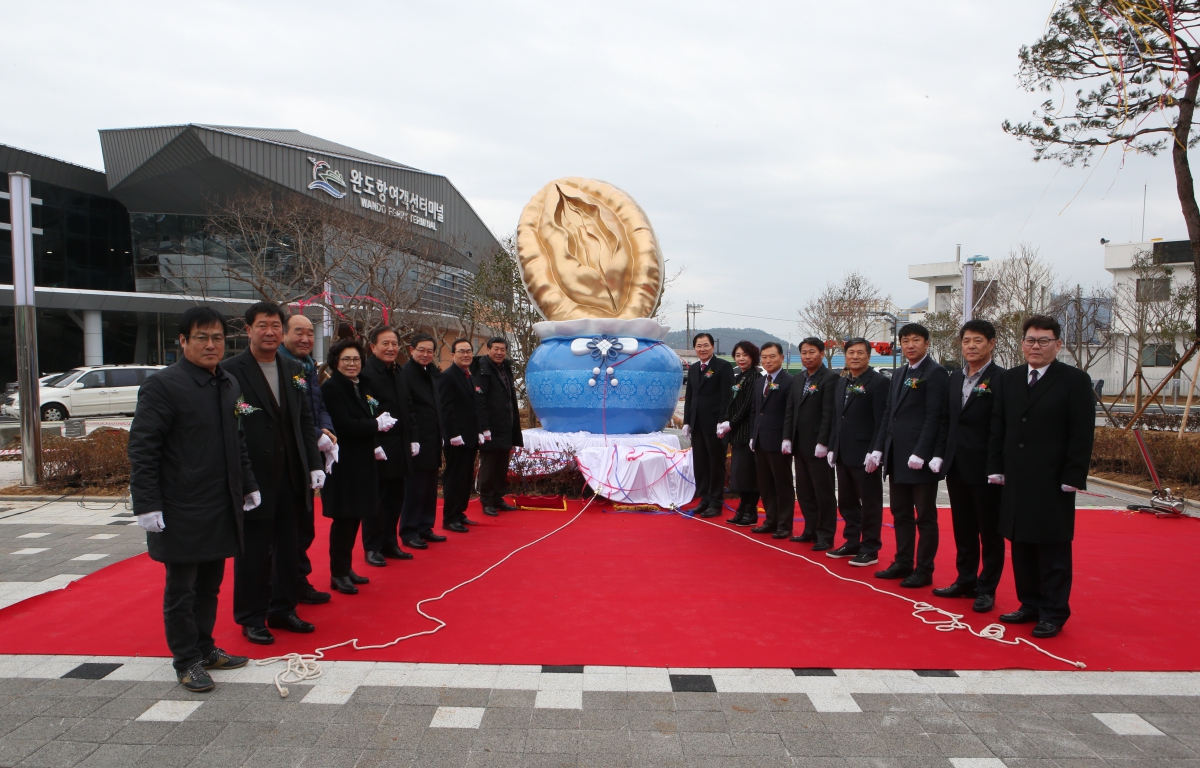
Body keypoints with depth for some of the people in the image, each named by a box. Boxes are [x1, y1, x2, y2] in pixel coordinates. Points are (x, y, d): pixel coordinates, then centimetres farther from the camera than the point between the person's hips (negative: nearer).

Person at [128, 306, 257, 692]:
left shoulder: (230, 385, 11)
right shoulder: (163, 385, -11)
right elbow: (142, 449, -13)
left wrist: (249, 485, 19)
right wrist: (147, 505, -16)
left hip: (223, 508, 7)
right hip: (182, 512, -6)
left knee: (210, 585, 16)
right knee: (181, 591, 6)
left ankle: (205, 649, 30)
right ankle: (186, 661, 18)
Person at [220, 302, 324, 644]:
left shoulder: (294, 371, 11)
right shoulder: (231, 371, -8)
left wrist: (314, 464, 6)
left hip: (290, 475, 6)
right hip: (253, 478, -6)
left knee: (287, 547, 15)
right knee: (252, 550, 5)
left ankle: (282, 609, 30)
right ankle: (251, 619, 21)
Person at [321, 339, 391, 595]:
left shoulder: (362, 387, 14)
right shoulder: (331, 388, -11)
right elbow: (343, 425, -21)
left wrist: (374, 446, -2)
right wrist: (377, 424, -15)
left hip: (362, 461, 8)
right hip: (342, 463, -8)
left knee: (355, 517, 13)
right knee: (343, 518, -2)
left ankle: (346, 568, 25)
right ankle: (338, 574, 10)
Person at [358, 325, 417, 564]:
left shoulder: (400, 372, 13)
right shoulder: (366, 372, -14)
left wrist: (412, 438, 12)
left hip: (400, 448, 8)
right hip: (377, 449, -8)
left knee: (395, 499, 15)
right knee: (375, 500, 3)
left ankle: (390, 544, 27)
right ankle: (372, 548, 14)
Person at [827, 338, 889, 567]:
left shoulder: (879, 382, -8)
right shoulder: (840, 383, 14)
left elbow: (882, 421, -13)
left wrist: (874, 452, -18)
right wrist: (832, 448, 12)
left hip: (865, 456, -7)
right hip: (843, 454, 7)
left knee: (870, 504, 3)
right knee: (847, 502, 14)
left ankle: (870, 549, 12)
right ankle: (852, 543, 26)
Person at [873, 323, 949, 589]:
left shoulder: (935, 373, -8)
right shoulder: (898, 375, 16)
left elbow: (934, 417, -15)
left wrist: (920, 453, -20)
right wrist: (879, 449, 10)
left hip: (921, 459, -8)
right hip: (897, 458, 8)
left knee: (925, 517, 3)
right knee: (901, 514, 14)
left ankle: (924, 570, 11)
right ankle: (903, 563, 24)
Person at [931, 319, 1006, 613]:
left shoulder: (1001, 379, -10)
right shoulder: (955, 378, 11)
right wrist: (939, 454, 6)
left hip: (985, 469, -6)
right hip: (956, 467, 7)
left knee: (990, 532, 7)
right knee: (963, 530, 15)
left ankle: (987, 589, 17)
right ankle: (966, 580, 27)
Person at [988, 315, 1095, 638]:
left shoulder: (1075, 381, -4)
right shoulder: (1008, 379, 11)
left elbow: (1082, 435, -7)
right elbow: (997, 428, 12)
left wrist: (1072, 478, -12)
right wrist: (996, 469, 6)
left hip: (1052, 484, -5)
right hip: (1016, 481, 5)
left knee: (1053, 550, 4)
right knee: (1021, 546, 11)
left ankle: (1054, 614, 14)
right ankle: (1030, 605, 24)